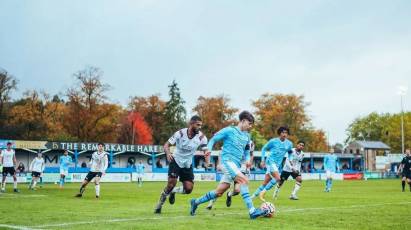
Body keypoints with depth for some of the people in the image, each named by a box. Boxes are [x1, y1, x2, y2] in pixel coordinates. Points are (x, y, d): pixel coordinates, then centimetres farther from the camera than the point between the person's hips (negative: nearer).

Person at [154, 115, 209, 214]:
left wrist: (206, 154, -34)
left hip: (188, 165, 3)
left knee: (188, 189, -7)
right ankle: (160, 202, 9)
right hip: (176, 161, -3)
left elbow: (205, 151, -8)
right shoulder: (180, 133, -17)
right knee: (171, 183, -16)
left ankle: (173, 191, 26)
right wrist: (168, 153, -36)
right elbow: (167, 145, -13)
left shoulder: (201, 137, -12)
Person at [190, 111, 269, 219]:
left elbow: (247, 150, 28)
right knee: (244, 180, -27)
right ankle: (252, 211, -30)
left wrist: (247, 159, 8)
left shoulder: (247, 136, 16)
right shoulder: (229, 130, -3)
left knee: (219, 192, 7)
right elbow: (213, 139, 1)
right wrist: (209, 150, -16)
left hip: (236, 165, 8)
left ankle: (196, 202, 25)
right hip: (227, 161, -8)